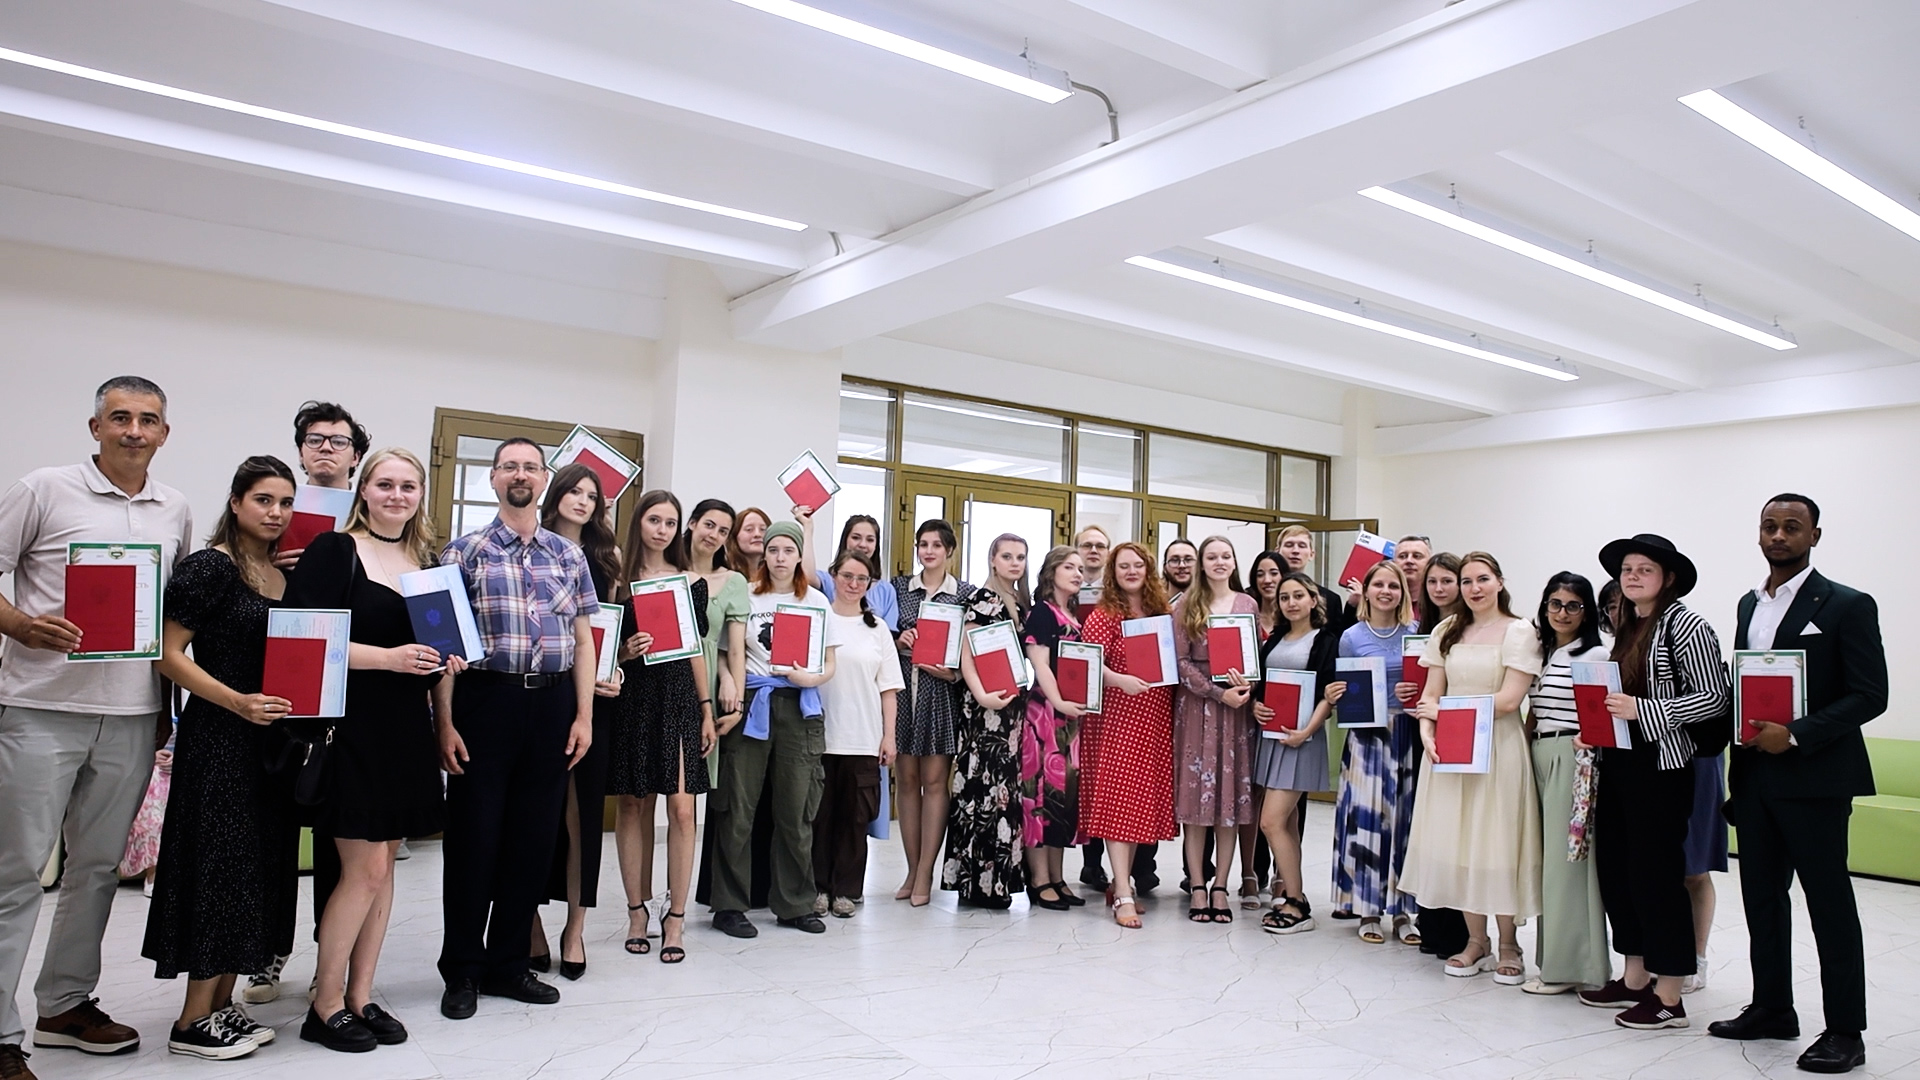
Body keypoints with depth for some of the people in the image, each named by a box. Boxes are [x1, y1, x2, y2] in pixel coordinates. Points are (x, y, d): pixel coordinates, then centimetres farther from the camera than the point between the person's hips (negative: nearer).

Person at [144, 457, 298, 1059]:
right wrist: (237, 701, -23)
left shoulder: (286, 575, 11)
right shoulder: (211, 566, -9)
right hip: (219, 737, -7)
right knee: (220, 864, -3)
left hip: (272, 736, 7)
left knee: (259, 867, 10)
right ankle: (193, 1022, 8)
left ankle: (221, 1006, 21)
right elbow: (169, 653, -14)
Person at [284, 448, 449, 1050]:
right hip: (353, 724, -6)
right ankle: (324, 1006, 11)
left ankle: (360, 996, 22)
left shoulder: (426, 562, 13)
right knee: (365, 868, -5)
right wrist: (387, 657, -21)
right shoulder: (333, 551, -5)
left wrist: (443, 660, 1)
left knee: (382, 866, 11)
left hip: (407, 727, 6)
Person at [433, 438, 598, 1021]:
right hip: (485, 699, -3)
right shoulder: (465, 551, 1)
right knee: (473, 837, 3)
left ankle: (509, 964, 23)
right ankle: (463, 971, 18)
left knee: (534, 840, 9)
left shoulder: (569, 555, 10)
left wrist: (584, 715, 2)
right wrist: (444, 722, -10)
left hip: (552, 704, 3)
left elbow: (583, 639, 10)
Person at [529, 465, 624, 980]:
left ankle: (575, 926, 12)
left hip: (593, 696, 3)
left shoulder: (604, 558, 14)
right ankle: (530, 924, 14)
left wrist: (613, 671, -2)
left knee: (583, 810, 4)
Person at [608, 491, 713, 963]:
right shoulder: (619, 579, 4)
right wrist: (626, 651, -16)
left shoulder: (692, 583, 8)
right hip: (633, 698, 0)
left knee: (682, 808, -5)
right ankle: (637, 911, 17)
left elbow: (698, 649, 10)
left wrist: (707, 710, 6)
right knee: (633, 804, 4)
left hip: (679, 698, 1)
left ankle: (675, 917, 3)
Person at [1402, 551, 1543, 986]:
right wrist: (1427, 733, -9)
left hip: (1498, 749, -4)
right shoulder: (1446, 631, 12)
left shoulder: (1519, 632, -2)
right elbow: (1430, 694, 8)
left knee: (1496, 842, -1)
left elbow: (1508, 700, -10)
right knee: (1456, 842, 4)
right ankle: (1476, 941, 16)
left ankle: (1508, 944, 13)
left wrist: (1446, 710, -7)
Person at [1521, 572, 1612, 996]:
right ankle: (1556, 958, 16)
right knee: (1546, 857, 7)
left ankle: (1569, 964, 5)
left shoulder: (1597, 655, -4)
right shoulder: (1540, 653, 17)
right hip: (1539, 756, 7)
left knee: (1568, 857, -4)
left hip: (1575, 759, -7)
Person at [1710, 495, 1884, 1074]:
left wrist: (1795, 735, -21)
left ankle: (1845, 1032, 13)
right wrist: (1736, 724, 5)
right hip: (1754, 776, 7)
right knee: (1761, 895, 13)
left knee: (1830, 902, 2)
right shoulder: (1750, 604, 13)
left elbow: (1870, 695, -12)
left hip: (1814, 780, -7)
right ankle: (1772, 1009, 27)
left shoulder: (1847, 606, -7)